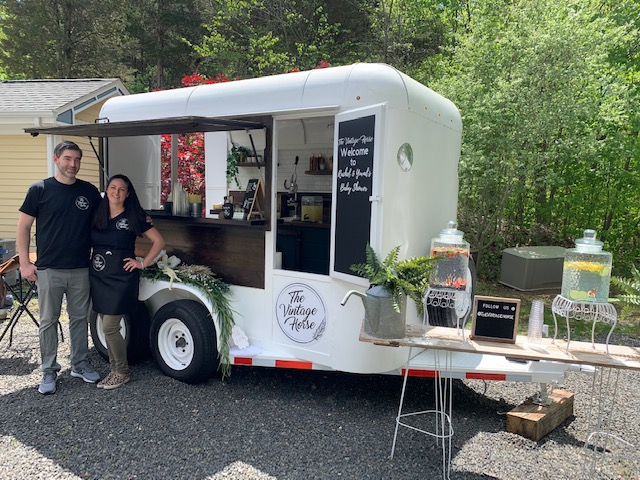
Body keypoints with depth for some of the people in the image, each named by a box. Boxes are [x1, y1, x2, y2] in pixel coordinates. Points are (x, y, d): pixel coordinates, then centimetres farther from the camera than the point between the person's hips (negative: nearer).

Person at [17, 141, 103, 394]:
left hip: (81, 269, 3)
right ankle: (49, 372, 19)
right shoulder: (40, 189, -3)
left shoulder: (90, 191, 5)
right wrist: (25, 262, -5)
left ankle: (80, 364, 28)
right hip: (49, 269, -2)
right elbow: (23, 226, 1)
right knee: (48, 321, 7)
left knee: (80, 318, 13)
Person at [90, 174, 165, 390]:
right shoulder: (97, 215, 7)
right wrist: (89, 261, 6)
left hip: (121, 277, -5)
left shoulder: (134, 217, -5)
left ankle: (122, 372, 10)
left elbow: (159, 241, -4)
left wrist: (143, 263, -7)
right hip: (98, 277, 5)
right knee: (108, 326, 11)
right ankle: (114, 368, 25)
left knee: (109, 328, -6)